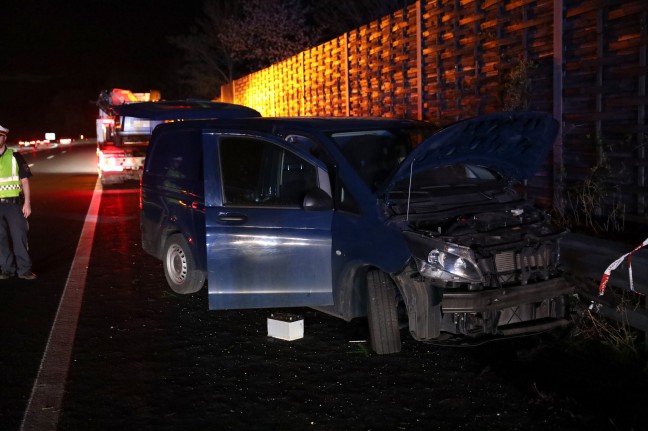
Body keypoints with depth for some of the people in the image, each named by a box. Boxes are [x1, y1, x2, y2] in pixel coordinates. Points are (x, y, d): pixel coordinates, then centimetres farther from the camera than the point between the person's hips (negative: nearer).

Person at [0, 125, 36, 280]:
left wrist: (27, 203, -6)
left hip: (14, 203, -2)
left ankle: (24, 269, 5)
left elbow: (25, 181, 1)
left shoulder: (15, 156, 1)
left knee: (19, 237, -3)